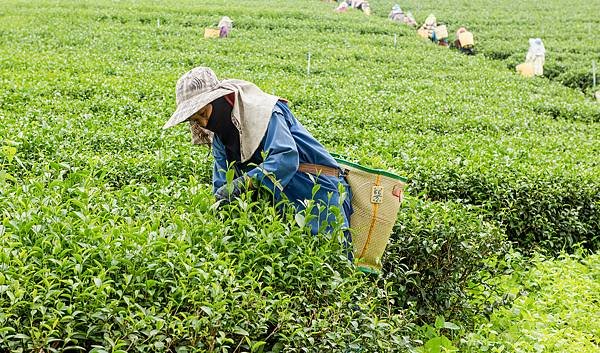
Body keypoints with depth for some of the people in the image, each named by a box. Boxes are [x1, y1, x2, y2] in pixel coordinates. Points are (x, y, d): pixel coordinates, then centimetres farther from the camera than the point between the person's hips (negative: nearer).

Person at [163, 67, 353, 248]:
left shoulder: (261, 111, -18)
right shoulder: (218, 133, 8)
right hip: (279, 201, 7)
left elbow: (286, 158, -32)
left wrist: (242, 183, -40)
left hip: (318, 192, -7)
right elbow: (222, 182, 9)